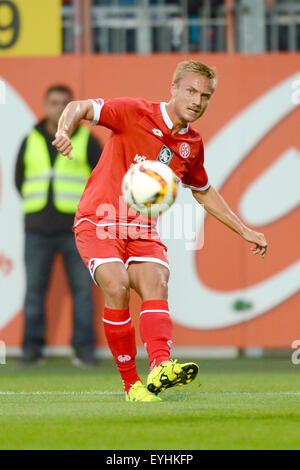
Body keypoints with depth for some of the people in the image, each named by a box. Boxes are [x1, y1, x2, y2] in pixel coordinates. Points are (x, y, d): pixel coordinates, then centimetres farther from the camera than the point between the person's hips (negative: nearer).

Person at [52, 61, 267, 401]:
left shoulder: (192, 145, 10)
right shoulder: (135, 113, -7)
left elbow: (203, 192, 28)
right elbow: (81, 107, -14)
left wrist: (243, 230, 27)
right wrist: (64, 131, -37)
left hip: (142, 230, 4)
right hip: (98, 222, -4)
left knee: (156, 284, -24)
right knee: (117, 286, -27)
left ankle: (159, 367, -45)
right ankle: (131, 383, -19)